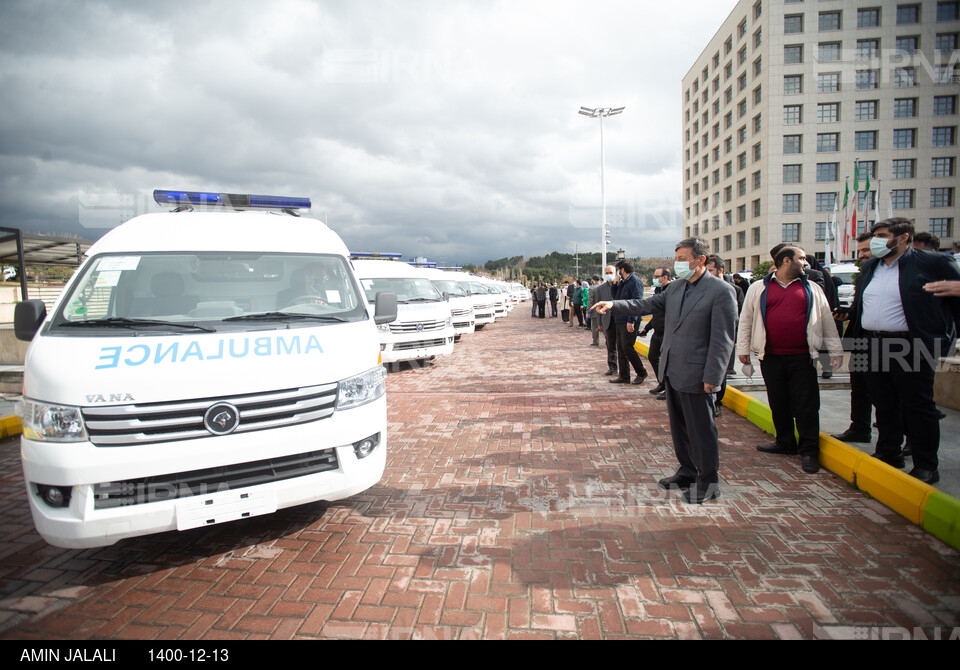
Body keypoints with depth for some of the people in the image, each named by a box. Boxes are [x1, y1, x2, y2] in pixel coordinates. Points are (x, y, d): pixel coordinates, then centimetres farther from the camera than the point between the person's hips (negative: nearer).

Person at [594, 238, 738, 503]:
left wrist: (712, 377, -18)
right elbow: (647, 304, 8)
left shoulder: (721, 291, -14)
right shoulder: (675, 287, 9)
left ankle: (708, 481, 19)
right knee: (679, 425, 18)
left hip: (695, 374, -8)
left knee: (700, 429, 4)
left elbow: (723, 339, -16)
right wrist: (613, 305, -6)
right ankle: (688, 471, 34)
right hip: (671, 371, 8)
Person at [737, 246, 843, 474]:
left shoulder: (812, 289, 13)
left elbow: (827, 321, 14)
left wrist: (835, 351, 11)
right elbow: (746, 319, 9)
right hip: (771, 357, 0)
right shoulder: (759, 288, 8)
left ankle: (809, 450, 8)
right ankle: (785, 443, 25)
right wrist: (743, 348, 4)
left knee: (806, 404, -1)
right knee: (778, 403, 9)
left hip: (802, 357, 0)